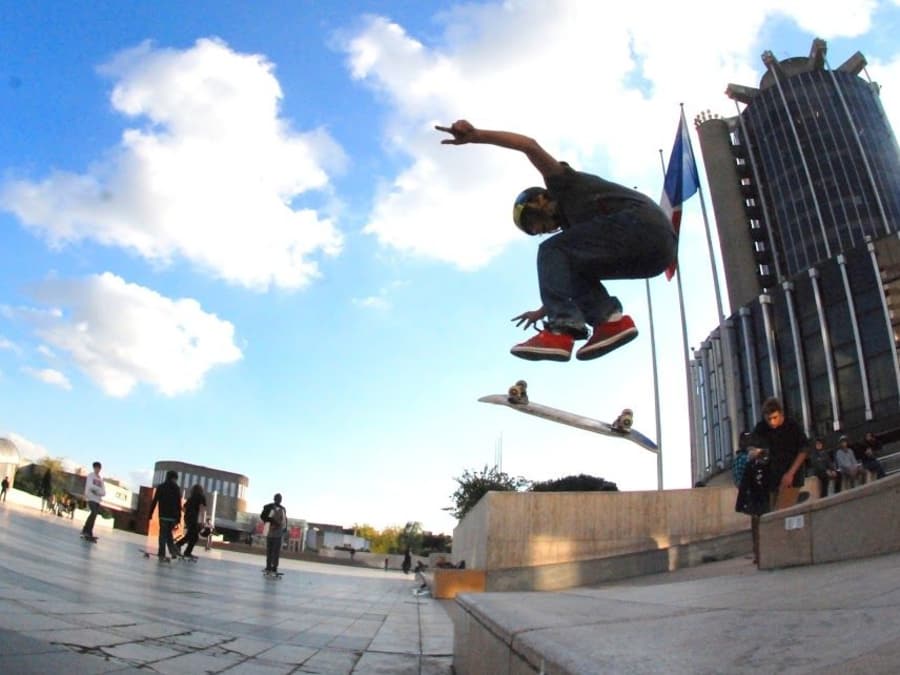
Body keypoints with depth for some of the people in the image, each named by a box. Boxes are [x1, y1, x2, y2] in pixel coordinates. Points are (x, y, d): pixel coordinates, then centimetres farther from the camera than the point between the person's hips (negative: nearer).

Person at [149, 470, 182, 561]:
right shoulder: (176, 488, 3)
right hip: (173, 516, 1)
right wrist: (179, 517, 3)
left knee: (163, 534, 2)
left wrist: (150, 513, 6)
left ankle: (162, 554, -4)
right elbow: (179, 504, 0)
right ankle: (173, 550, 6)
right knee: (168, 533, 17)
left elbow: (154, 501, 1)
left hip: (163, 515, -1)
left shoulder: (160, 487, 5)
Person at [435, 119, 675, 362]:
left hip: (639, 223, -9)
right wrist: (543, 311, 47)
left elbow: (530, 146, -2)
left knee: (553, 251, -3)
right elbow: (563, 280, 39)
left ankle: (561, 331, -18)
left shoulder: (564, 184, 13)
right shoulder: (573, 223, 33)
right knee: (568, 267, 19)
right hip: (660, 244, 9)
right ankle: (611, 319, -1)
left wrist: (474, 135, -11)